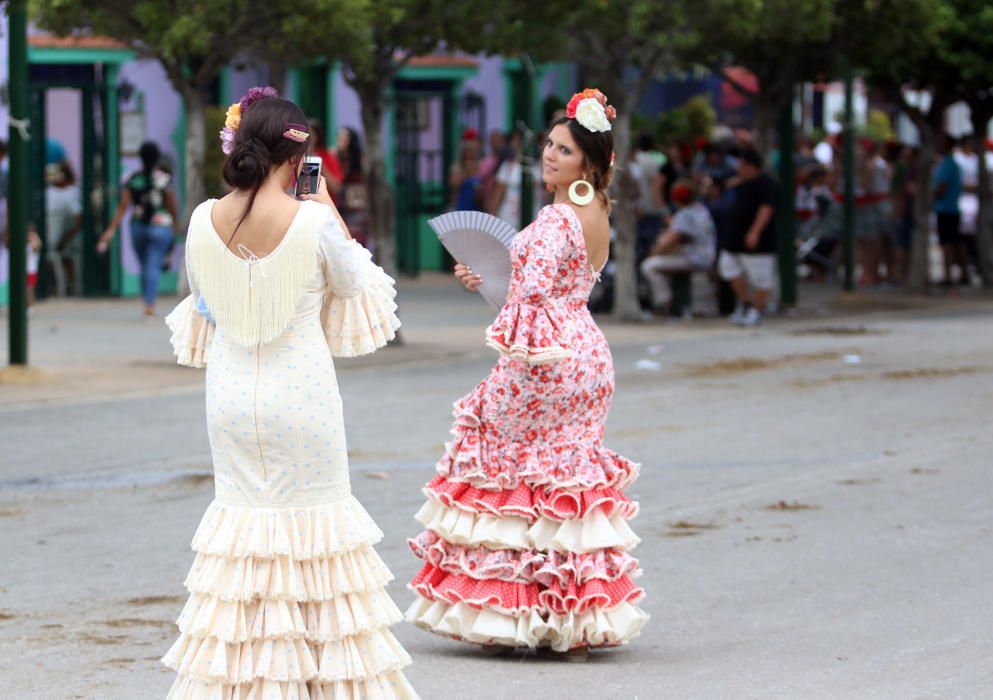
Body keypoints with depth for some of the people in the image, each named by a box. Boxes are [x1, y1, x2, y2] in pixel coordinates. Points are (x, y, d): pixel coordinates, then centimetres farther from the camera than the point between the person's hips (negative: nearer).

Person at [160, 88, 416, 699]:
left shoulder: (205, 221, -5)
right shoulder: (313, 221, -15)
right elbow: (354, 285, 2)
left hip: (233, 397, 3)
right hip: (302, 397, -3)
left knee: (244, 510, 12)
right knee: (312, 513, 7)